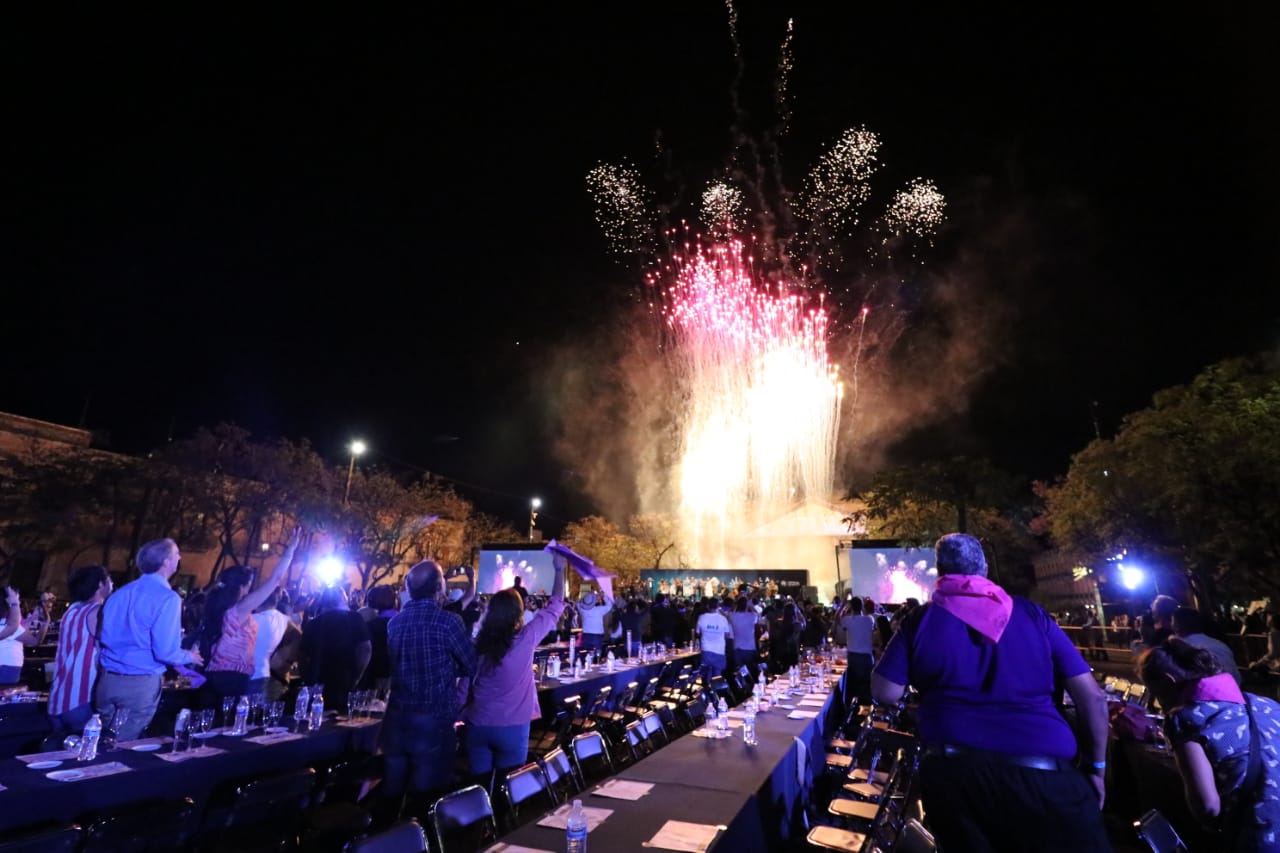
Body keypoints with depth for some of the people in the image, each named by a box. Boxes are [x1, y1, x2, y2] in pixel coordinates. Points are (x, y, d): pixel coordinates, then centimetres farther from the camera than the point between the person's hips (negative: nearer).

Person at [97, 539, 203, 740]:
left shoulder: (121, 593, 6)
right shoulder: (167, 598, -16)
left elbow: (103, 637, 13)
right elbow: (165, 652, -20)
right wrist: (190, 656, 2)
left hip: (107, 679, 7)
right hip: (140, 684, -7)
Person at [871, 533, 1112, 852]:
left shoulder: (920, 619, 3)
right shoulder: (1031, 613, 7)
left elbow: (885, 693, 0)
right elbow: (1092, 696, 5)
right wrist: (1095, 766, 16)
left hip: (952, 771, 1)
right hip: (1043, 772, 0)